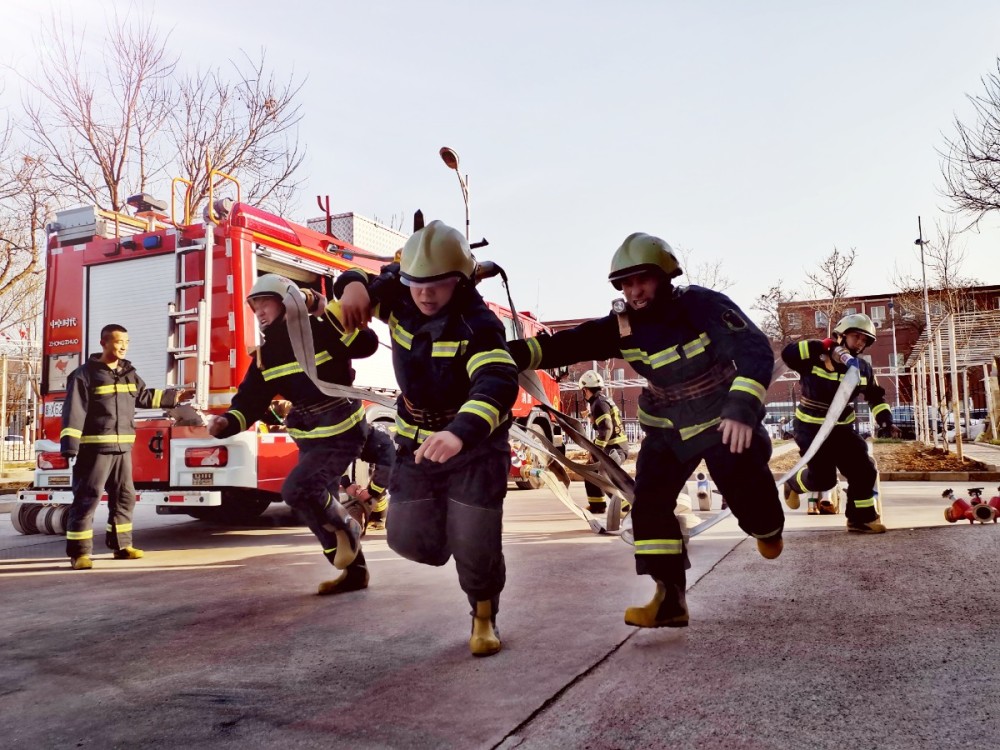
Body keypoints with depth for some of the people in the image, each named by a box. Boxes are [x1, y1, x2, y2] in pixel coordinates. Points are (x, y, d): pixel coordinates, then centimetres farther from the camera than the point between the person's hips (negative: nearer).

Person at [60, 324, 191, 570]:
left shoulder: (129, 373, 13)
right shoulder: (85, 374, -8)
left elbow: (144, 397, 27)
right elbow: (74, 411, -13)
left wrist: (173, 396, 27)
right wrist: (70, 444, -20)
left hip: (122, 448, 7)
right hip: (95, 447, -7)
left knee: (124, 496, 12)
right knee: (87, 498, -5)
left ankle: (121, 545, 24)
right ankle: (80, 552, -1)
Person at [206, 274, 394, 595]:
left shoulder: (320, 332, -13)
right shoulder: (265, 355, 5)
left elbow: (366, 345, -26)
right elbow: (250, 401, 0)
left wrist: (327, 312, -30)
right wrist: (225, 422, -19)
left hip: (343, 433, -8)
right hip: (311, 439, 8)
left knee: (297, 489, -21)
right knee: (319, 506, 12)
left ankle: (346, 528, 7)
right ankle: (355, 571, 28)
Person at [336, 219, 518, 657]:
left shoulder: (477, 324, -28)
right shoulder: (400, 296, -9)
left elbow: (498, 384, -44)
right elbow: (363, 285, 9)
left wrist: (458, 435, -62)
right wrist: (354, 286, -19)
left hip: (475, 443, -5)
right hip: (417, 439, 5)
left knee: (474, 542, -4)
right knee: (409, 538, 5)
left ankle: (484, 619, 26)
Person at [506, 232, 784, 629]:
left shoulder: (703, 306, -22)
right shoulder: (622, 326, -10)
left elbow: (755, 351, -28)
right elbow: (568, 344, -19)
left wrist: (742, 409, -43)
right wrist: (512, 353, -35)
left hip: (725, 419, -3)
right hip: (668, 428, 4)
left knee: (747, 490, -4)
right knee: (649, 504, -9)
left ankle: (768, 529, 35)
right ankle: (670, 599, -1)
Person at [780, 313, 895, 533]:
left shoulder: (862, 368, 4)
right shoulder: (817, 355, -15)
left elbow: (876, 396, 15)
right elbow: (788, 354, -32)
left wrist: (886, 419, 0)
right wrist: (822, 348, -36)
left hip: (842, 428, 6)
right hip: (811, 427, -6)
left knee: (863, 469, -1)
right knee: (823, 478, -8)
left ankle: (862, 518, 14)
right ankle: (794, 484, 26)